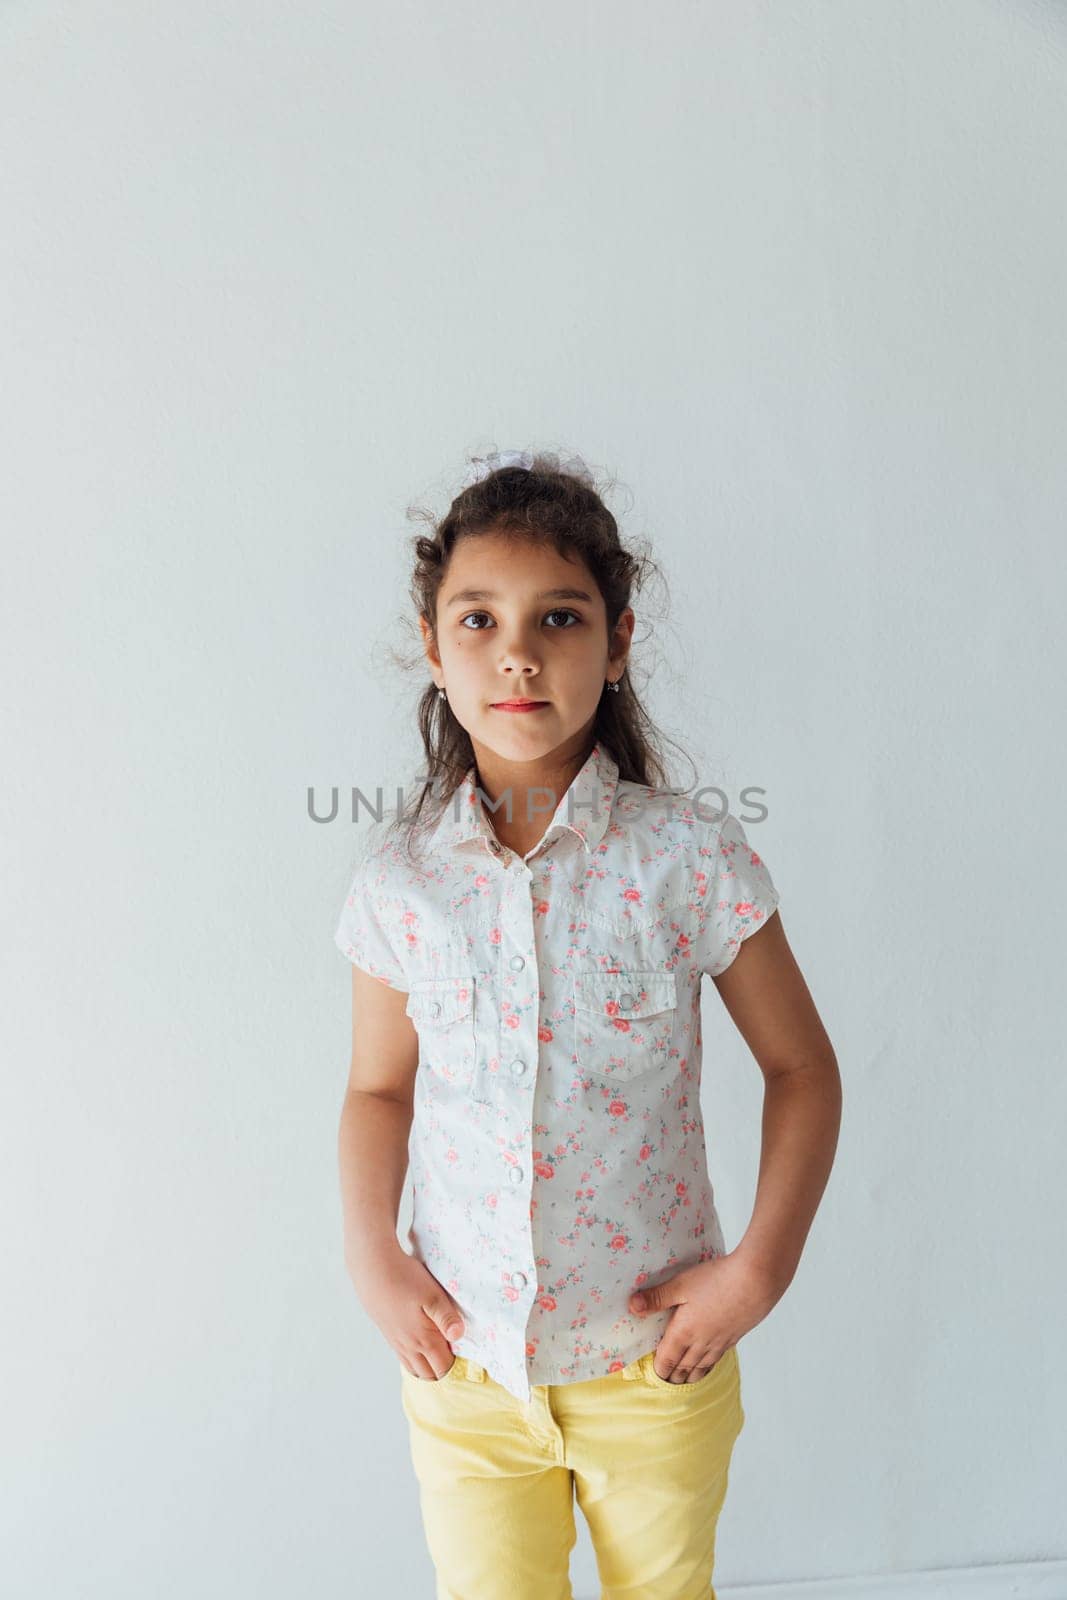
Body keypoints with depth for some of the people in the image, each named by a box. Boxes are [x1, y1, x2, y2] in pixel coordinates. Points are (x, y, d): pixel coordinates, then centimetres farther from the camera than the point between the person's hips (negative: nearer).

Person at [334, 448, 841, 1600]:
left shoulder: (689, 858, -15)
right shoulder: (399, 877, -9)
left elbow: (802, 1070, -4)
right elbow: (379, 1088, 5)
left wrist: (758, 1270, -10)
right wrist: (371, 1258, -7)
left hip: (656, 1362, 0)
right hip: (462, 1361, 1)